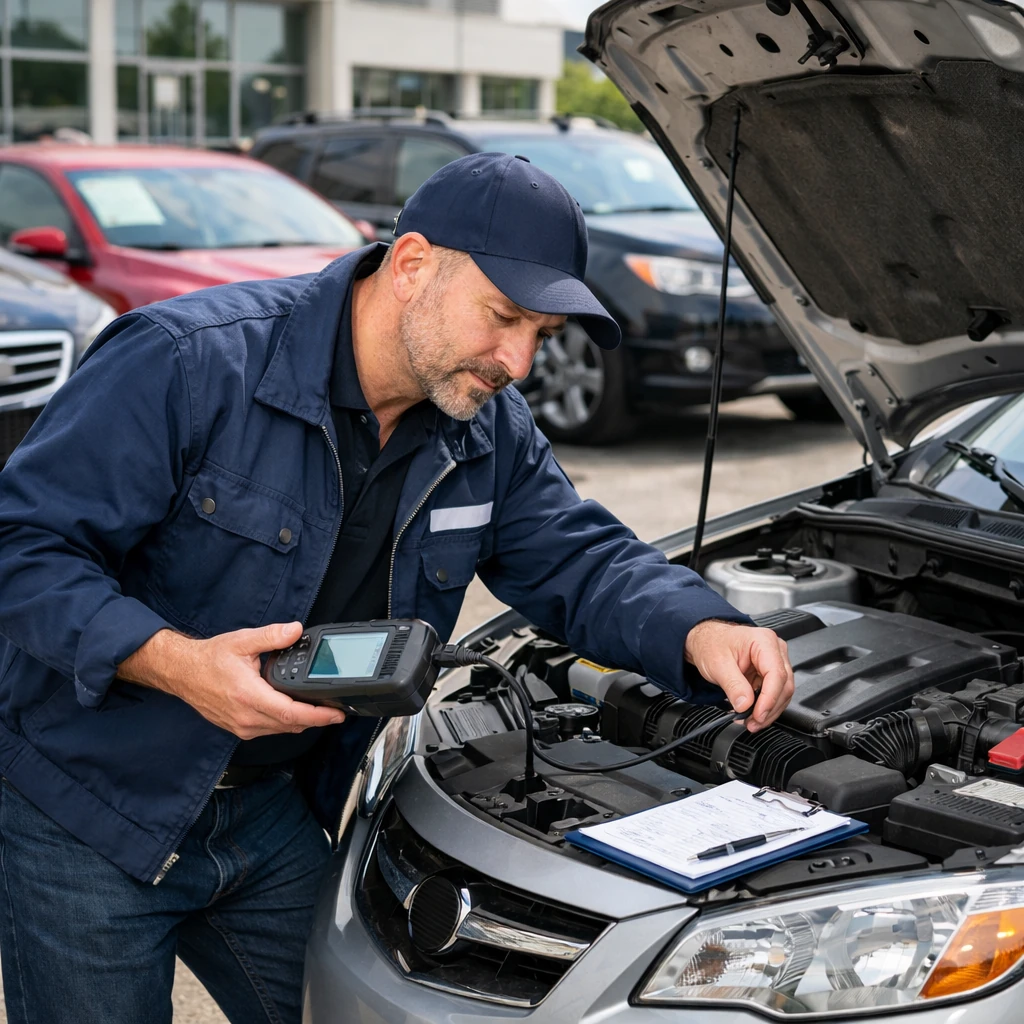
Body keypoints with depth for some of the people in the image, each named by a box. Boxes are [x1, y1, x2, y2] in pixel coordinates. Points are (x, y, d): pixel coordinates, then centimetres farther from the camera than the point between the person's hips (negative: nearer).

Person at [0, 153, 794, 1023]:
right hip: (85, 815, -5)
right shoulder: (190, 362, -23)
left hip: (272, 812, 6)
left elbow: (582, 562, 3)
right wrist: (174, 662, -36)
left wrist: (702, 633, -18)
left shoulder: (490, 433, -2)